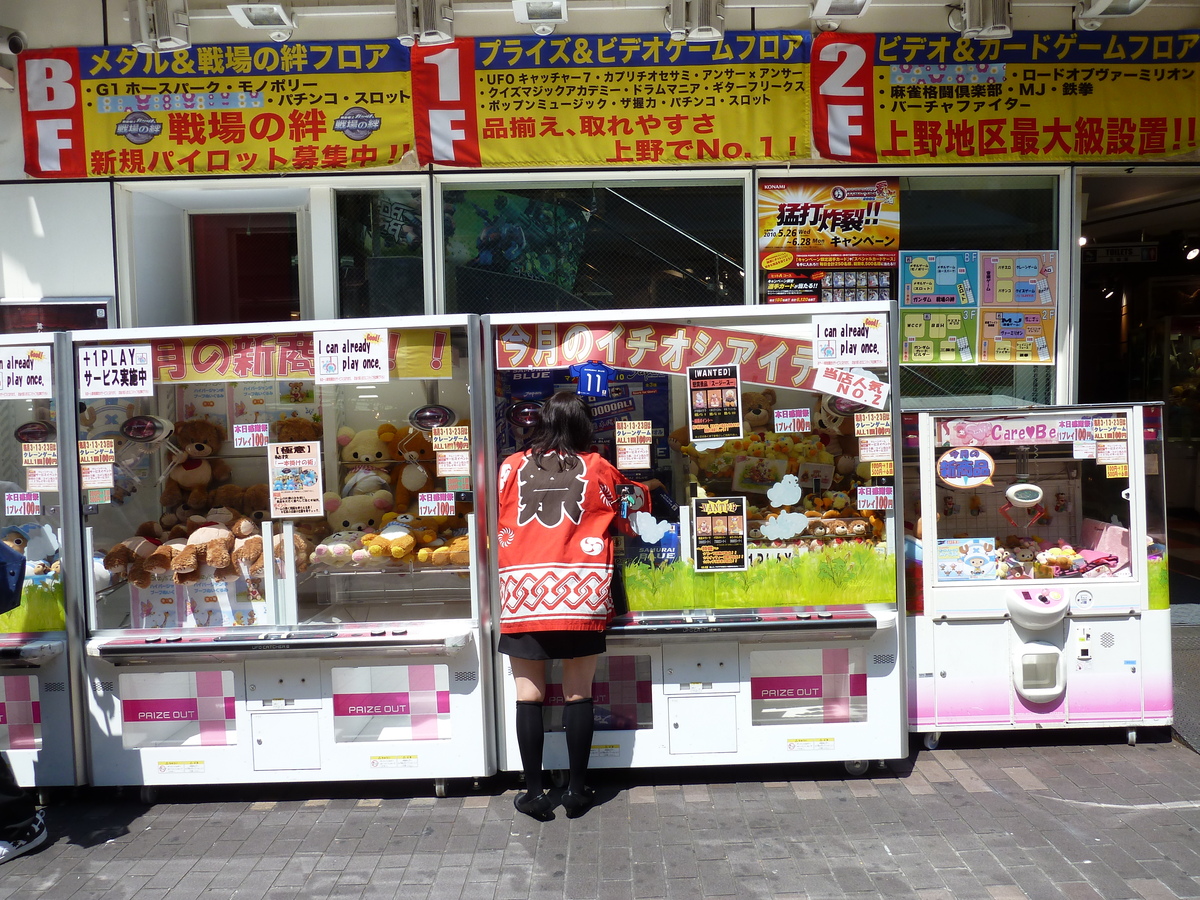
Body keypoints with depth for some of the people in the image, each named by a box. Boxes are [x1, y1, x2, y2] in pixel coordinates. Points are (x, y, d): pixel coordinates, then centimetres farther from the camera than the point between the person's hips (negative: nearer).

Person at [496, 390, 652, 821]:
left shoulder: (512, 466, 6)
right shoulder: (597, 468, 4)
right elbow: (626, 512, 18)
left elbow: (498, 525, 12)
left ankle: (534, 793, 14)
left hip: (524, 593, 1)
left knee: (529, 694, 7)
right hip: (580, 592, 0)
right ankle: (577, 790, 17)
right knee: (578, 693, 9)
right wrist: (644, 490, 38)